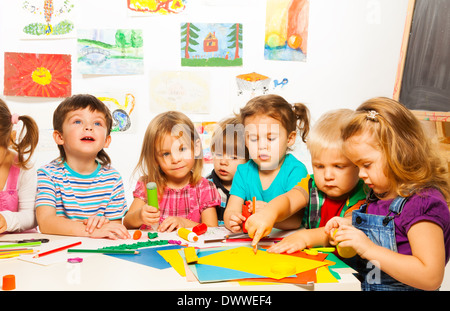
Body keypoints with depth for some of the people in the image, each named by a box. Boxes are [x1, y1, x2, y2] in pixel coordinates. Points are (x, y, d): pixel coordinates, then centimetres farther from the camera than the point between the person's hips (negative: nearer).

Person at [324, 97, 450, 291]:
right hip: (362, 285, 6)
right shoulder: (379, 193, 8)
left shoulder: (424, 203, -16)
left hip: (398, 287, -6)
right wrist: (350, 227, 8)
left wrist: (368, 249, -22)